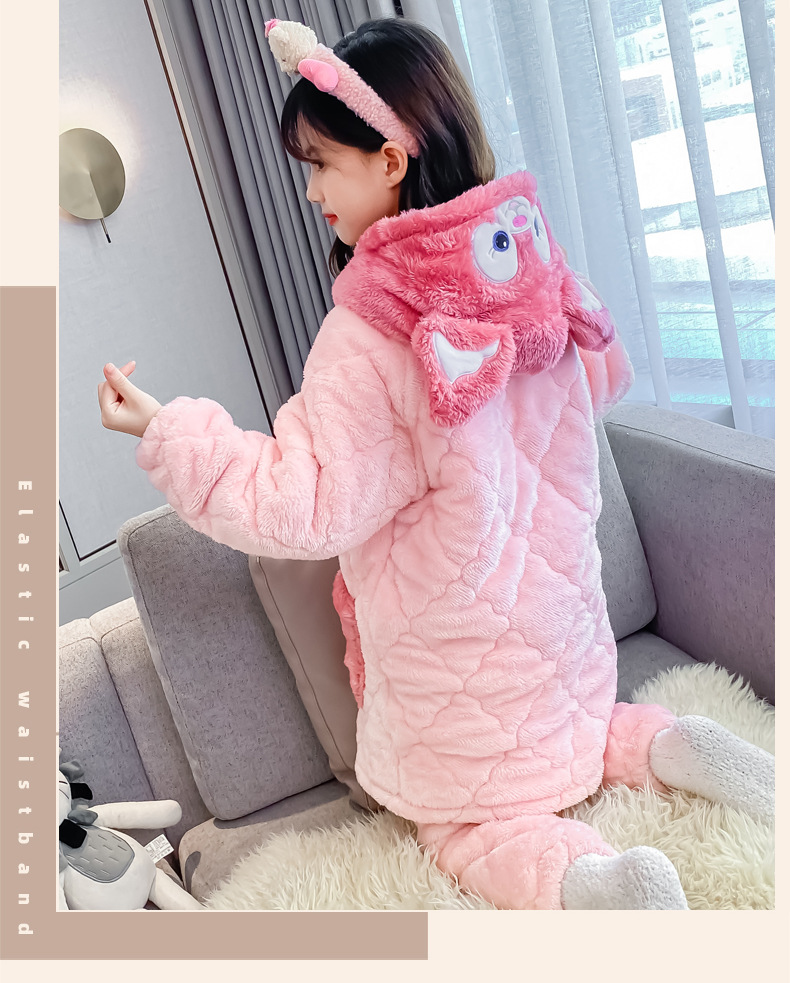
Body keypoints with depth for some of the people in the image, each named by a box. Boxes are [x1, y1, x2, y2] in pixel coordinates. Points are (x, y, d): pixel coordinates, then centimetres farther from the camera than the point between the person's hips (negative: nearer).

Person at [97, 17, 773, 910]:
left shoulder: (365, 336, -27)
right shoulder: (525, 267, -7)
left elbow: (303, 509, -23)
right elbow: (605, 379, 10)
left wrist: (166, 429, -16)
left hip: (454, 647, -6)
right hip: (559, 607, 6)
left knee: (466, 824, 16)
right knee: (566, 728, 33)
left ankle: (581, 879, -12)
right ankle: (663, 745, 5)